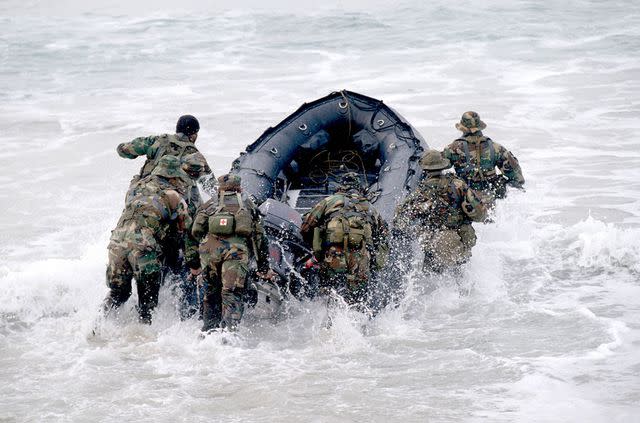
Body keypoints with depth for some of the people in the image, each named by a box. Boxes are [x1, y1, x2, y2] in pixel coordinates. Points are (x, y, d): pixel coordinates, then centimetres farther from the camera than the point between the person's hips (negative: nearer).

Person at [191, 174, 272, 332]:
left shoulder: (209, 204, 29)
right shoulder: (247, 204, 28)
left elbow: (196, 230, 15)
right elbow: (259, 237, 23)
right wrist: (264, 267, 26)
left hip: (210, 246, 2)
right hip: (237, 247, -2)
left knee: (211, 292, 14)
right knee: (233, 294, -9)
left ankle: (208, 330, 9)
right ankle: (228, 329, -28)